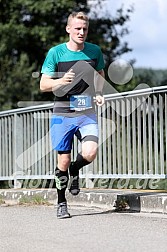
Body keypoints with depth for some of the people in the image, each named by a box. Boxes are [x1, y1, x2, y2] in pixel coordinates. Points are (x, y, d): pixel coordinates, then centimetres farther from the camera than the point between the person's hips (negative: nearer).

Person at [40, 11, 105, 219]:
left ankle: (74, 171, 15)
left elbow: (100, 76, 23)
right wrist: (61, 81, -21)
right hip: (62, 114, -2)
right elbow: (43, 85, -1)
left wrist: (99, 94, 3)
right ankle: (61, 203, 20)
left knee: (90, 153, -20)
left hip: (87, 113, 2)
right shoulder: (56, 52, -3)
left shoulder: (94, 51, 5)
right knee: (63, 161, 0)